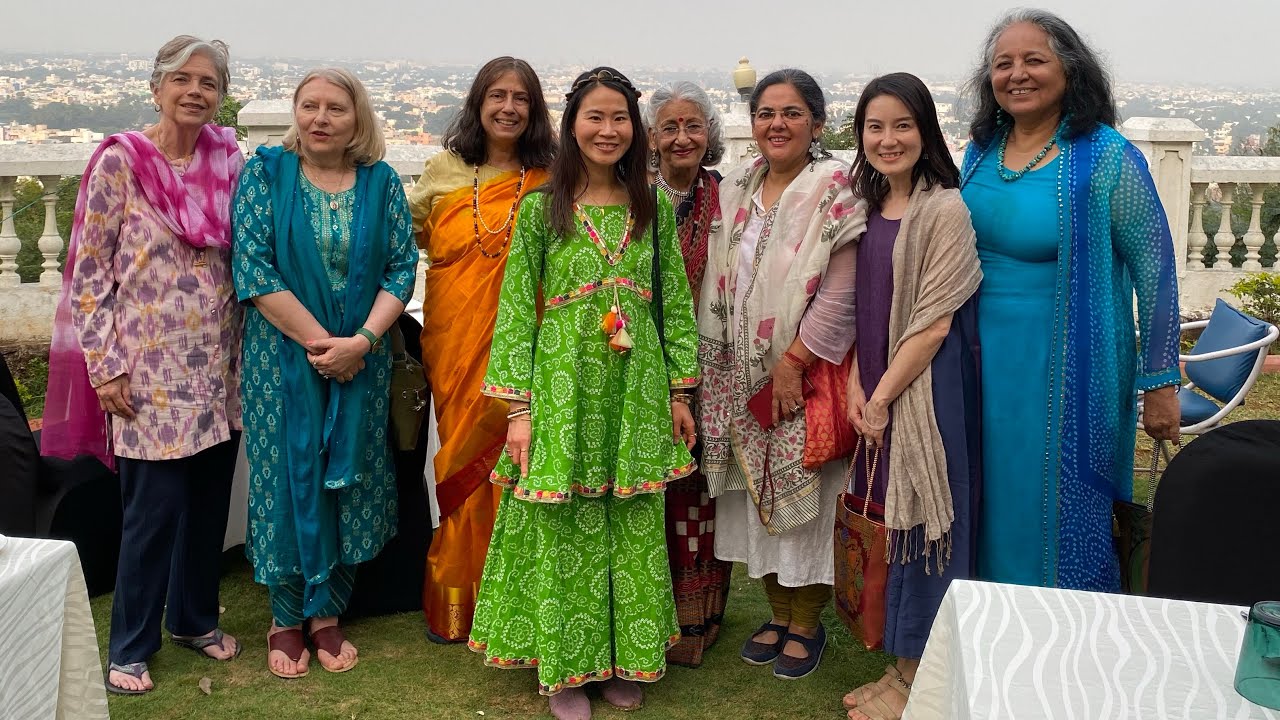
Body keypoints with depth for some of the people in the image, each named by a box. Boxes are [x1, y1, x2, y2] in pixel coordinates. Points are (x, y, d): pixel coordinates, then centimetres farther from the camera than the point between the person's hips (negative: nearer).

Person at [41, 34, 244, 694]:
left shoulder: (228, 159, 5)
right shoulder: (119, 161, -8)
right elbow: (88, 272, -6)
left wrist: (247, 349, 10)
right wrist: (104, 366, -10)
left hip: (219, 367, 5)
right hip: (150, 371, -4)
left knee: (208, 503, 14)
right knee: (154, 510, 0)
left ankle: (193, 617, 34)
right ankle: (131, 647, 18)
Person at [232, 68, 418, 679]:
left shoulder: (381, 182, 3)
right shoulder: (265, 172, -2)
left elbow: (402, 268, 0)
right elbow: (253, 269, -10)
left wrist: (362, 340, -14)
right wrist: (318, 342, -14)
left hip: (361, 358, 2)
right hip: (283, 357, -2)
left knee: (348, 478, 7)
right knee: (288, 476, 4)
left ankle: (327, 614, 23)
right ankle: (285, 618, 21)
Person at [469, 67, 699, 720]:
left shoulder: (654, 206, 6)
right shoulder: (541, 207, -1)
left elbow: (675, 302, 9)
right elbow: (517, 309, -2)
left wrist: (680, 392, 6)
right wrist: (519, 407, -7)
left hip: (636, 389, 2)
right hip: (562, 386, -2)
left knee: (634, 533, 9)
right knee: (563, 533, 4)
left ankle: (625, 661, 26)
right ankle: (565, 666, 21)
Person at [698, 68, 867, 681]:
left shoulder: (837, 189, -9)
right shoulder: (735, 191, 9)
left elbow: (841, 292, -15)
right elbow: (722, 286, 11)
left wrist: (792, 361, -16)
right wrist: (715, 369, 6)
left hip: (807, 371, -5)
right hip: (744, 373, 5)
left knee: (803, 492, 3)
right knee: (758, 489, 12)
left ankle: (807, 621, 21)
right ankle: (778, 611, 28)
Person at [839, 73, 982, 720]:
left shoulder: (945, 209, -13)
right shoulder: (867, 208, 9)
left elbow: (933, 325, -16)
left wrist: (881, 400, -12)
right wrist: (856, 386, -2)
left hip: (925, 391, -7)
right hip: (875, 391, 7)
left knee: (920, 525, 3)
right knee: (892, 525, 14)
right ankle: (901, 667, 28)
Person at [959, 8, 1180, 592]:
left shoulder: (1105, 157, -12)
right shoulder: (980, 153, 5)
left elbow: (1155, 271, -9)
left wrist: (1160, 384, -9)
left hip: (1068, 373, -5)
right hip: (988, 365, 5)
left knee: (1062, 517, 4)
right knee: (997, 508, 15)